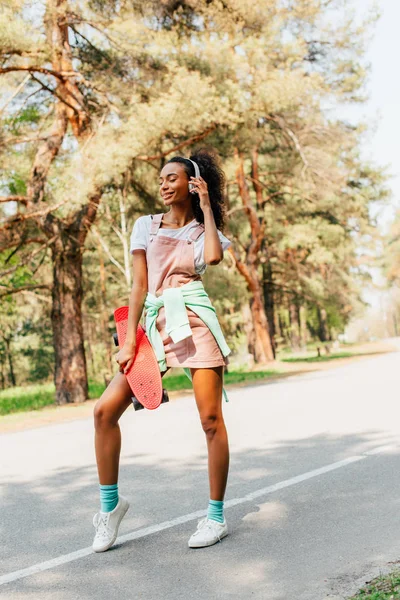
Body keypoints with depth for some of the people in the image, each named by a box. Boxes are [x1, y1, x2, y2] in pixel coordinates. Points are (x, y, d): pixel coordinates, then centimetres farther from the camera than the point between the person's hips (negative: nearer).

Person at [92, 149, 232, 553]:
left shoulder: (204, 230, 12)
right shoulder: (146, 226, 15)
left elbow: (213, 257, -13)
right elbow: (139, 285, 7)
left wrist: (206, 205, -2)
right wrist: (130, 340, -2)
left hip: (194, 321, -2)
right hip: (156, 324, 2)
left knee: (211, 419, -5)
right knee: (105, 409, -7)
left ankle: (216, 516, 7)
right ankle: (110, 503, 8)